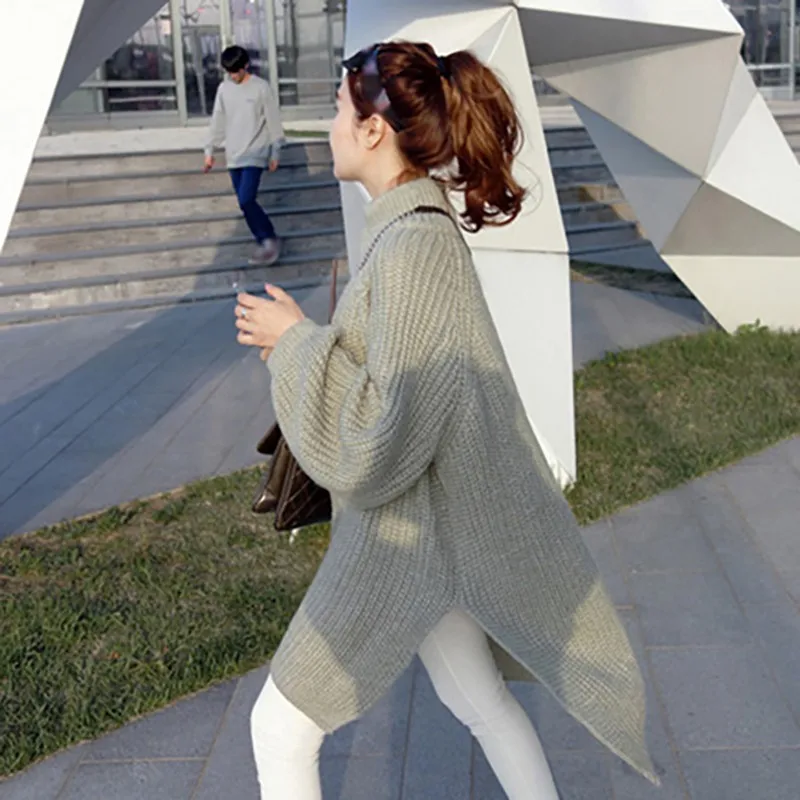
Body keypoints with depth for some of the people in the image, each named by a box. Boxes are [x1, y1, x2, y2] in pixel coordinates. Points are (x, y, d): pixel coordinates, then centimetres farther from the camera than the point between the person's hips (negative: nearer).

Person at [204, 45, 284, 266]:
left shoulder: (262, 88, -6)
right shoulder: (224, 89, 7)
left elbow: (273, 121, -3)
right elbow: (217, 121, 13)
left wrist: (275, 152, -3)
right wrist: (210, 150, 10)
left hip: (254, 154, -6)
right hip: (233, 156, 6)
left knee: (246, 200, -18)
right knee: (245, 203, 6)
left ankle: (270, 240, -3)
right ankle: (265, 243, 16)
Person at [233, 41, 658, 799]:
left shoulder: (415, 246, -27)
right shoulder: (417, 224, 2)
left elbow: (378, 439, -28)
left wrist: (294, 341, -18)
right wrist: (298, 341, 1)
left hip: (399, 533, -9)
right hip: (429, 520, 9)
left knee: (280, 727, 8)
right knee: (478, 699, 24)